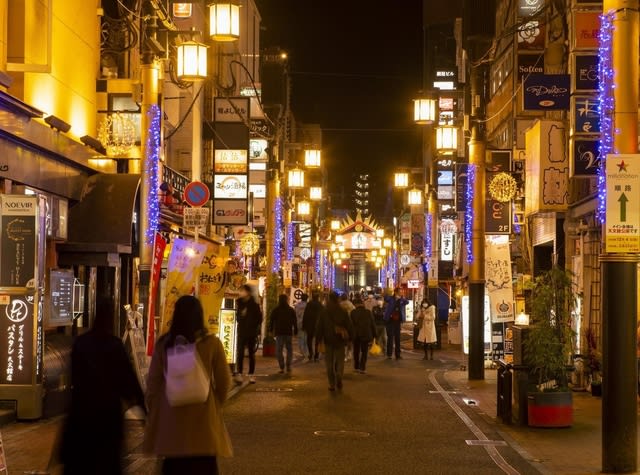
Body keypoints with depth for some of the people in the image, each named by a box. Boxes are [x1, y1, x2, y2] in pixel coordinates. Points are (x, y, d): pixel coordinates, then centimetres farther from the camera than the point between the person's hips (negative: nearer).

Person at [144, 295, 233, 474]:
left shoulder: (164, 344, -4)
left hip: (171, 415, 1)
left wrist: (152, 409, 15)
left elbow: (153, 381, 1)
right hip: (203, 418, -1)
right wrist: (216, 405, 17)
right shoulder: (212, 343, -7)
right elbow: (224, 382, 0)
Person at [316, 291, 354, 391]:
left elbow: (319, 327, -3)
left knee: (329, 363, 8)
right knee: (340, 361, 10)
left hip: (328, 341, 0)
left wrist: (319, 339, 3)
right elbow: (349, 326, -1)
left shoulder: (324, 313, -3)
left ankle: (332, 384, 6)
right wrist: (350, 337, 7)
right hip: (340, 341, 0)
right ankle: (339, 376, -17)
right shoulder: (343, 312, -2)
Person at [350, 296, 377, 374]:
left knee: (356, 351, 16)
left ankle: (356, 367, 21)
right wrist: (373, 335, 7)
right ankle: (362, 368, -5)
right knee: (364, 351, 6)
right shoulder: (368, 312, -6)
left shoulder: (353, 312, -6)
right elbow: (373, 324, -1)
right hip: (365, 335, -1)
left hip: (356, 335, 1)